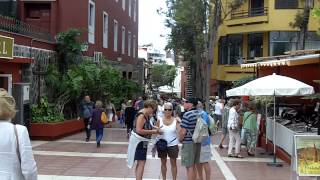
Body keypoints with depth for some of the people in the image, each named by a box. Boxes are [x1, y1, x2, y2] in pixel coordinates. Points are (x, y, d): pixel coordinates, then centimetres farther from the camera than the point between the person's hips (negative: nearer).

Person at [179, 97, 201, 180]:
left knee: (189, 166, 1)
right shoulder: (199, 113, 5)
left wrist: (180, 139, -3)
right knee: (193, 165, 19)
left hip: (188, 142, -8)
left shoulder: (187, 114, -18)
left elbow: (183, 131, -20)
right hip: (198, 142, 8)